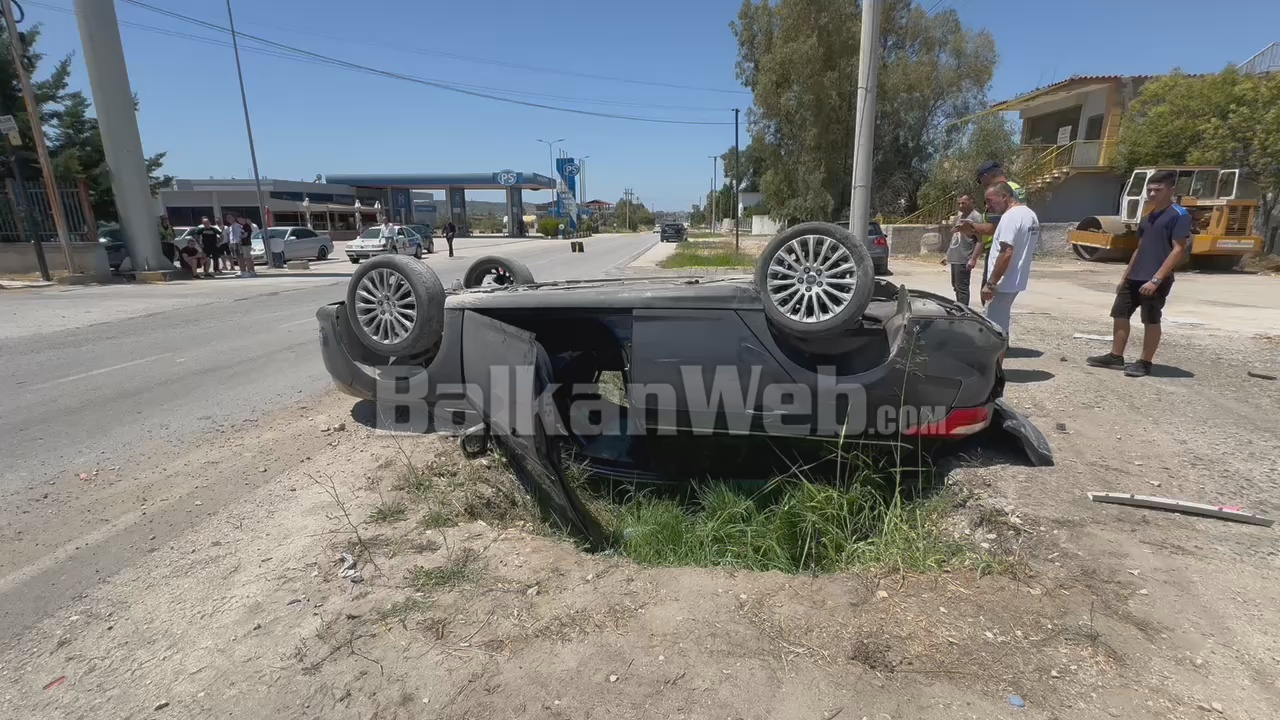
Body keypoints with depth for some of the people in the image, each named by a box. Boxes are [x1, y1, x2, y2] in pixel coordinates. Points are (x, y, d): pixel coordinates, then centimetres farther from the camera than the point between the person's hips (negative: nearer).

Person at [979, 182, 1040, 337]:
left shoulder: (1010, 216, -17)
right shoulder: (1031, 215, 14)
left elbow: (1006, 253, -25)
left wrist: (991, 283, -22)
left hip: (1003, 283, -10)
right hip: (1016, 281, 10)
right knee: (1001, 323, 21)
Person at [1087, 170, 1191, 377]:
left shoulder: (1179, 215, -10)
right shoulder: (1148, 217, 15)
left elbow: (1179, 250, -16)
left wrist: (1156, 279, -22)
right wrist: (1125, 276, 18)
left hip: (1156, 281, -8)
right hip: (1134, 277, 8)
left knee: (1151, 320, 0)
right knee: (1119, 313, 9)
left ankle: (1145, 362, 8)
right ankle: (1116, 356, 17)